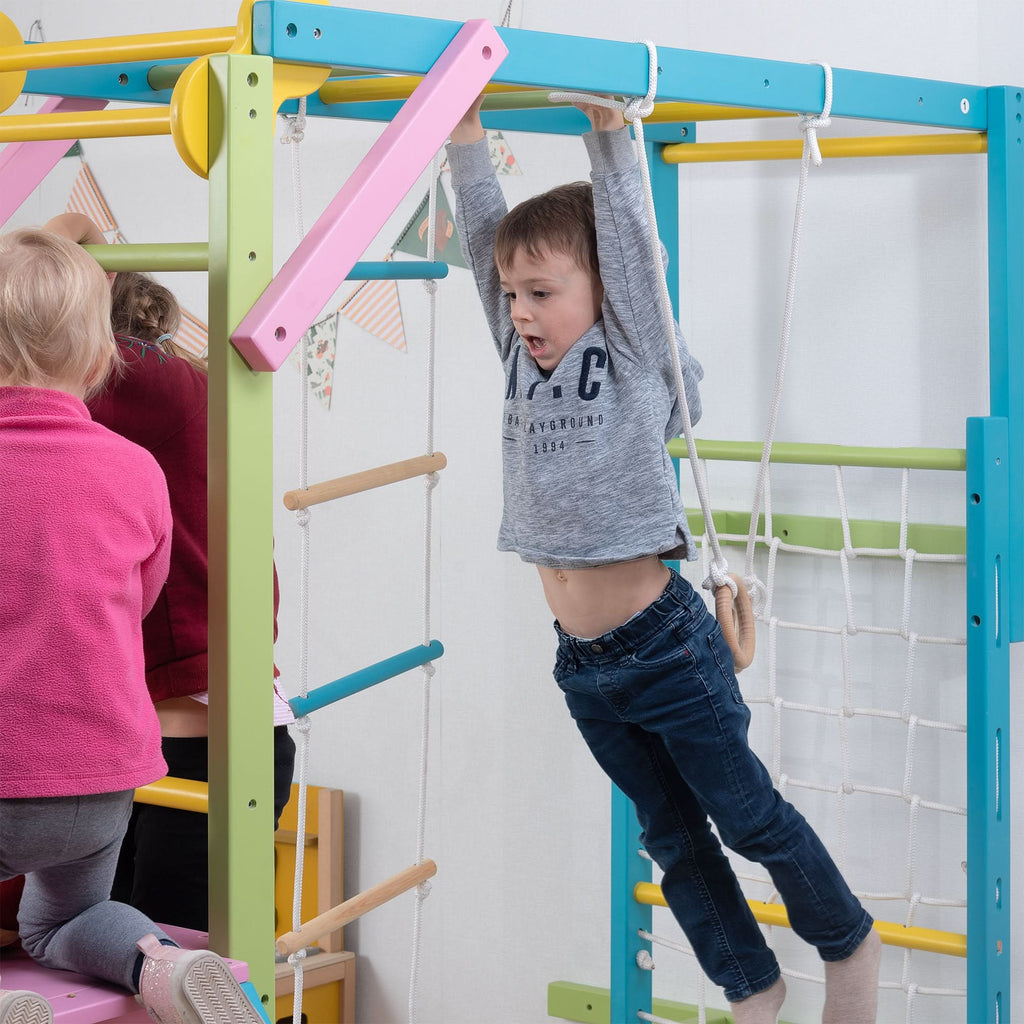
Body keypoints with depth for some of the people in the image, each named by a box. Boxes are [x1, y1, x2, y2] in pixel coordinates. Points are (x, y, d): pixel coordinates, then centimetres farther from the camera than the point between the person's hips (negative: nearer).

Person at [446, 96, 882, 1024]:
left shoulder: (636, 355, -9)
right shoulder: (524, 358, 4)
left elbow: (625, 227, -16)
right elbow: (484, 231, 2)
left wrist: (607, 123, -17)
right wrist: (465, 128, -3)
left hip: (664, 645, -6)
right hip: (582, 666, 6)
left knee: (749, 817, 8)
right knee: (672, 837, 16)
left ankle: (849, 941, 30)